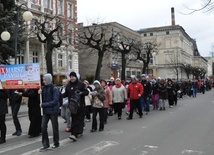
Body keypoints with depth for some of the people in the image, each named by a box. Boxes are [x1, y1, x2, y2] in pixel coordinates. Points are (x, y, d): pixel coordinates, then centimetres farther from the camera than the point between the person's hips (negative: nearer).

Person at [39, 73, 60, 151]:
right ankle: (45, 144, 11)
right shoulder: (44, 88, 5)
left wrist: (44, 105, -19)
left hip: (53, 111, -5)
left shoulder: (54, 89, -13)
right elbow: (43, 99, 11)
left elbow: (55, 101, -19)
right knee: (43, 127, -1)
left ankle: (56, 143, 25)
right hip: (45, 111, 5)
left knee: (55, 128, 8)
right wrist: (40, 94, -8)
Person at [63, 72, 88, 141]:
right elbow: (66, 94, 13)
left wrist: (81, 93, -20)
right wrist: (61, 95, -6)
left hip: (80, 105, -4)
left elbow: (86, 92, -2)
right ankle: (79, 132, 22)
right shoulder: (68, 85, 10)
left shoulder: (81, 84, -2)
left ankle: (75, 134, -13)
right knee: (74, 119, 7)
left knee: (78, 119, -7)